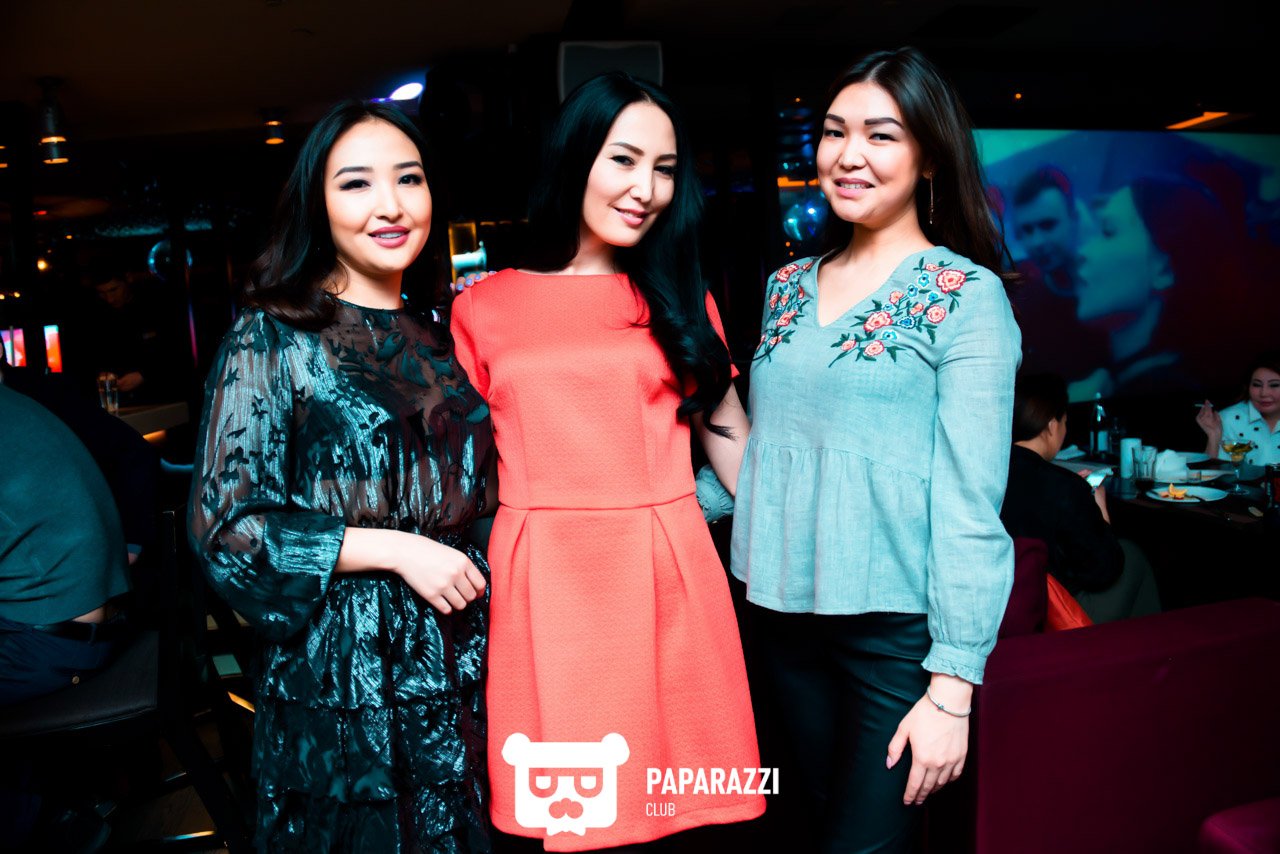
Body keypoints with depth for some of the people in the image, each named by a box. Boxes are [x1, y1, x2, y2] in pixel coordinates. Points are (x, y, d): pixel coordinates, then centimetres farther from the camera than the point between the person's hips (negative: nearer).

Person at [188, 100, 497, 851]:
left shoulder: (443, 338, 6)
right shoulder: (273, 340, -8)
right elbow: (226, 526, -11)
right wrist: (391, 548, -16)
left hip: (459, 666, 5)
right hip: (339, 677, -4)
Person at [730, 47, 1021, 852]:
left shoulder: (969, 295, -8)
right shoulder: (787, 287, 7)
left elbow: (970, 503, -12)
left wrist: (953, 687, -14)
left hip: (898, 626, -5)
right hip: (782, 612, 5)